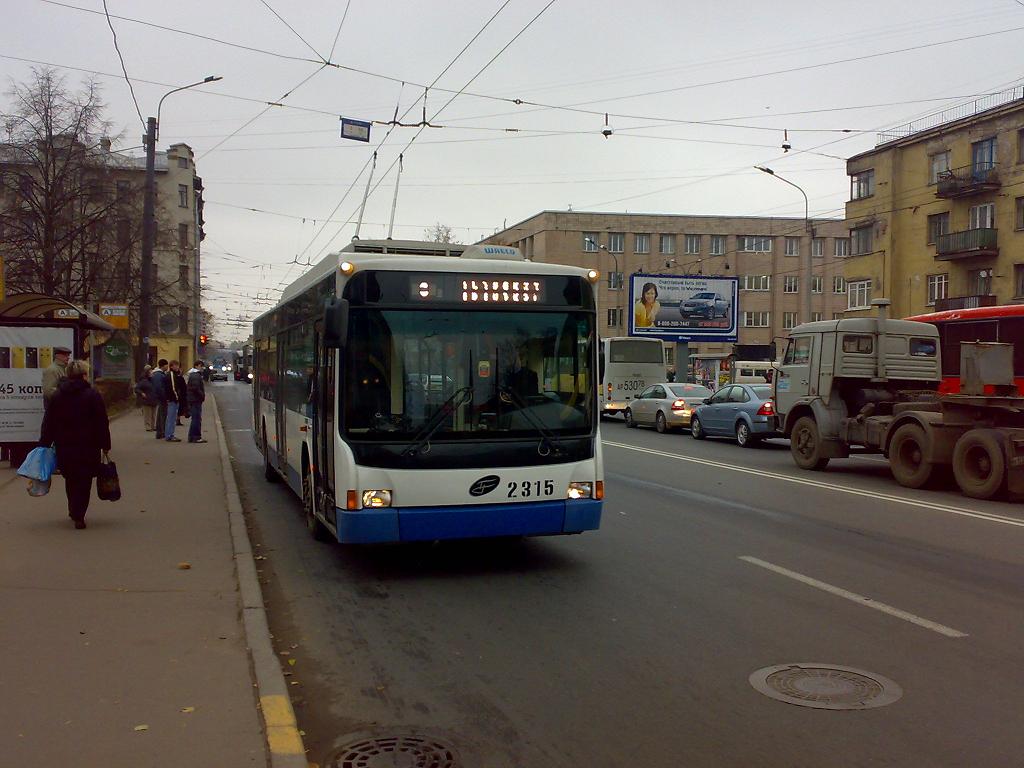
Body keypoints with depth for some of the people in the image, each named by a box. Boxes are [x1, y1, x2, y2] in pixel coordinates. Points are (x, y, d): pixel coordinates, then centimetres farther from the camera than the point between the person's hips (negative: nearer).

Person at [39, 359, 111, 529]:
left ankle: (73, 511, 32)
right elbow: (102, 424, -8)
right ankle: (78, 516, -2)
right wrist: (106, 446, -2)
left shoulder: (57, 396, 4)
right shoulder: (92, 396, -8)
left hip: (64, 446, 4)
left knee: (70, 479, 20)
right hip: (88, 447, -4)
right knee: (84, 481, 3)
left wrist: (44, 444, 11)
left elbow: (49, 423, 6)